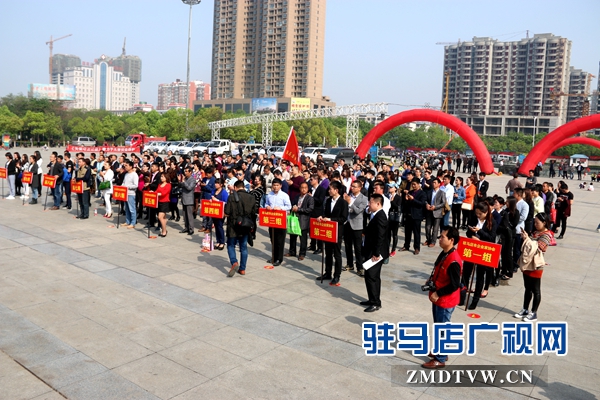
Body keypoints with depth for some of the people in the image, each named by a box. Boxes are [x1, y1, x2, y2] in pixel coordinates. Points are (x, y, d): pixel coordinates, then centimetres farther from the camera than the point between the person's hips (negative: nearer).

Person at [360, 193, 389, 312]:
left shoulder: (380, 216, -20)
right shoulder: (376, 215, 12)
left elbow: (380, 237, -24)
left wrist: (376, 254, -24)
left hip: (376, 253, -10)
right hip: (372, 251, 10)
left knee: (370, 276, -7)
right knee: (374, 276, 16)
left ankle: (375, 303, 1)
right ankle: (373, 300, 26)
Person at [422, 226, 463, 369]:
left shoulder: (453, 261, -27)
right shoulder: (444, 254, 3)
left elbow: (455, 285, -26)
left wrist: (438, 294, -20)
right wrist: (431, 280, 2)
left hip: (446, 301, -9)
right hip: (438, 298, 9)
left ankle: (440, 359, 17)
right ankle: (440, 351, 37)